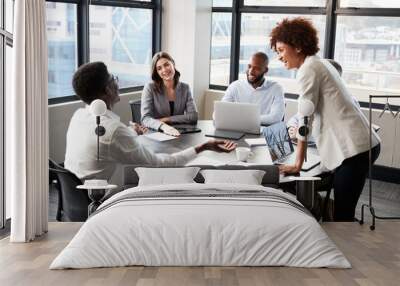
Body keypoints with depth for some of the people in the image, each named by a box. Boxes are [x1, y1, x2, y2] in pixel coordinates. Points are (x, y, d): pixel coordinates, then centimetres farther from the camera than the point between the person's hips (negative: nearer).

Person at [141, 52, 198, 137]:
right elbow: (145, 119, -13)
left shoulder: (185, 88, 7)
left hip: (178, 135, 1)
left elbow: (193, 117, -2)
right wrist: (163, 126, -31)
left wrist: (166, 119, -10)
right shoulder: (150, 88, -2)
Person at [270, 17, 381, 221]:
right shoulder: (318, 63, 20)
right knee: (342, 212, 15)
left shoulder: (308, 68, -9)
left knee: (342, 216, -5)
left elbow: (305, 118, -13)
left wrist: (298, 164, -10)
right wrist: (299, 135, 39)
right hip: (364, 144, 10)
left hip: (353, 148, -10)